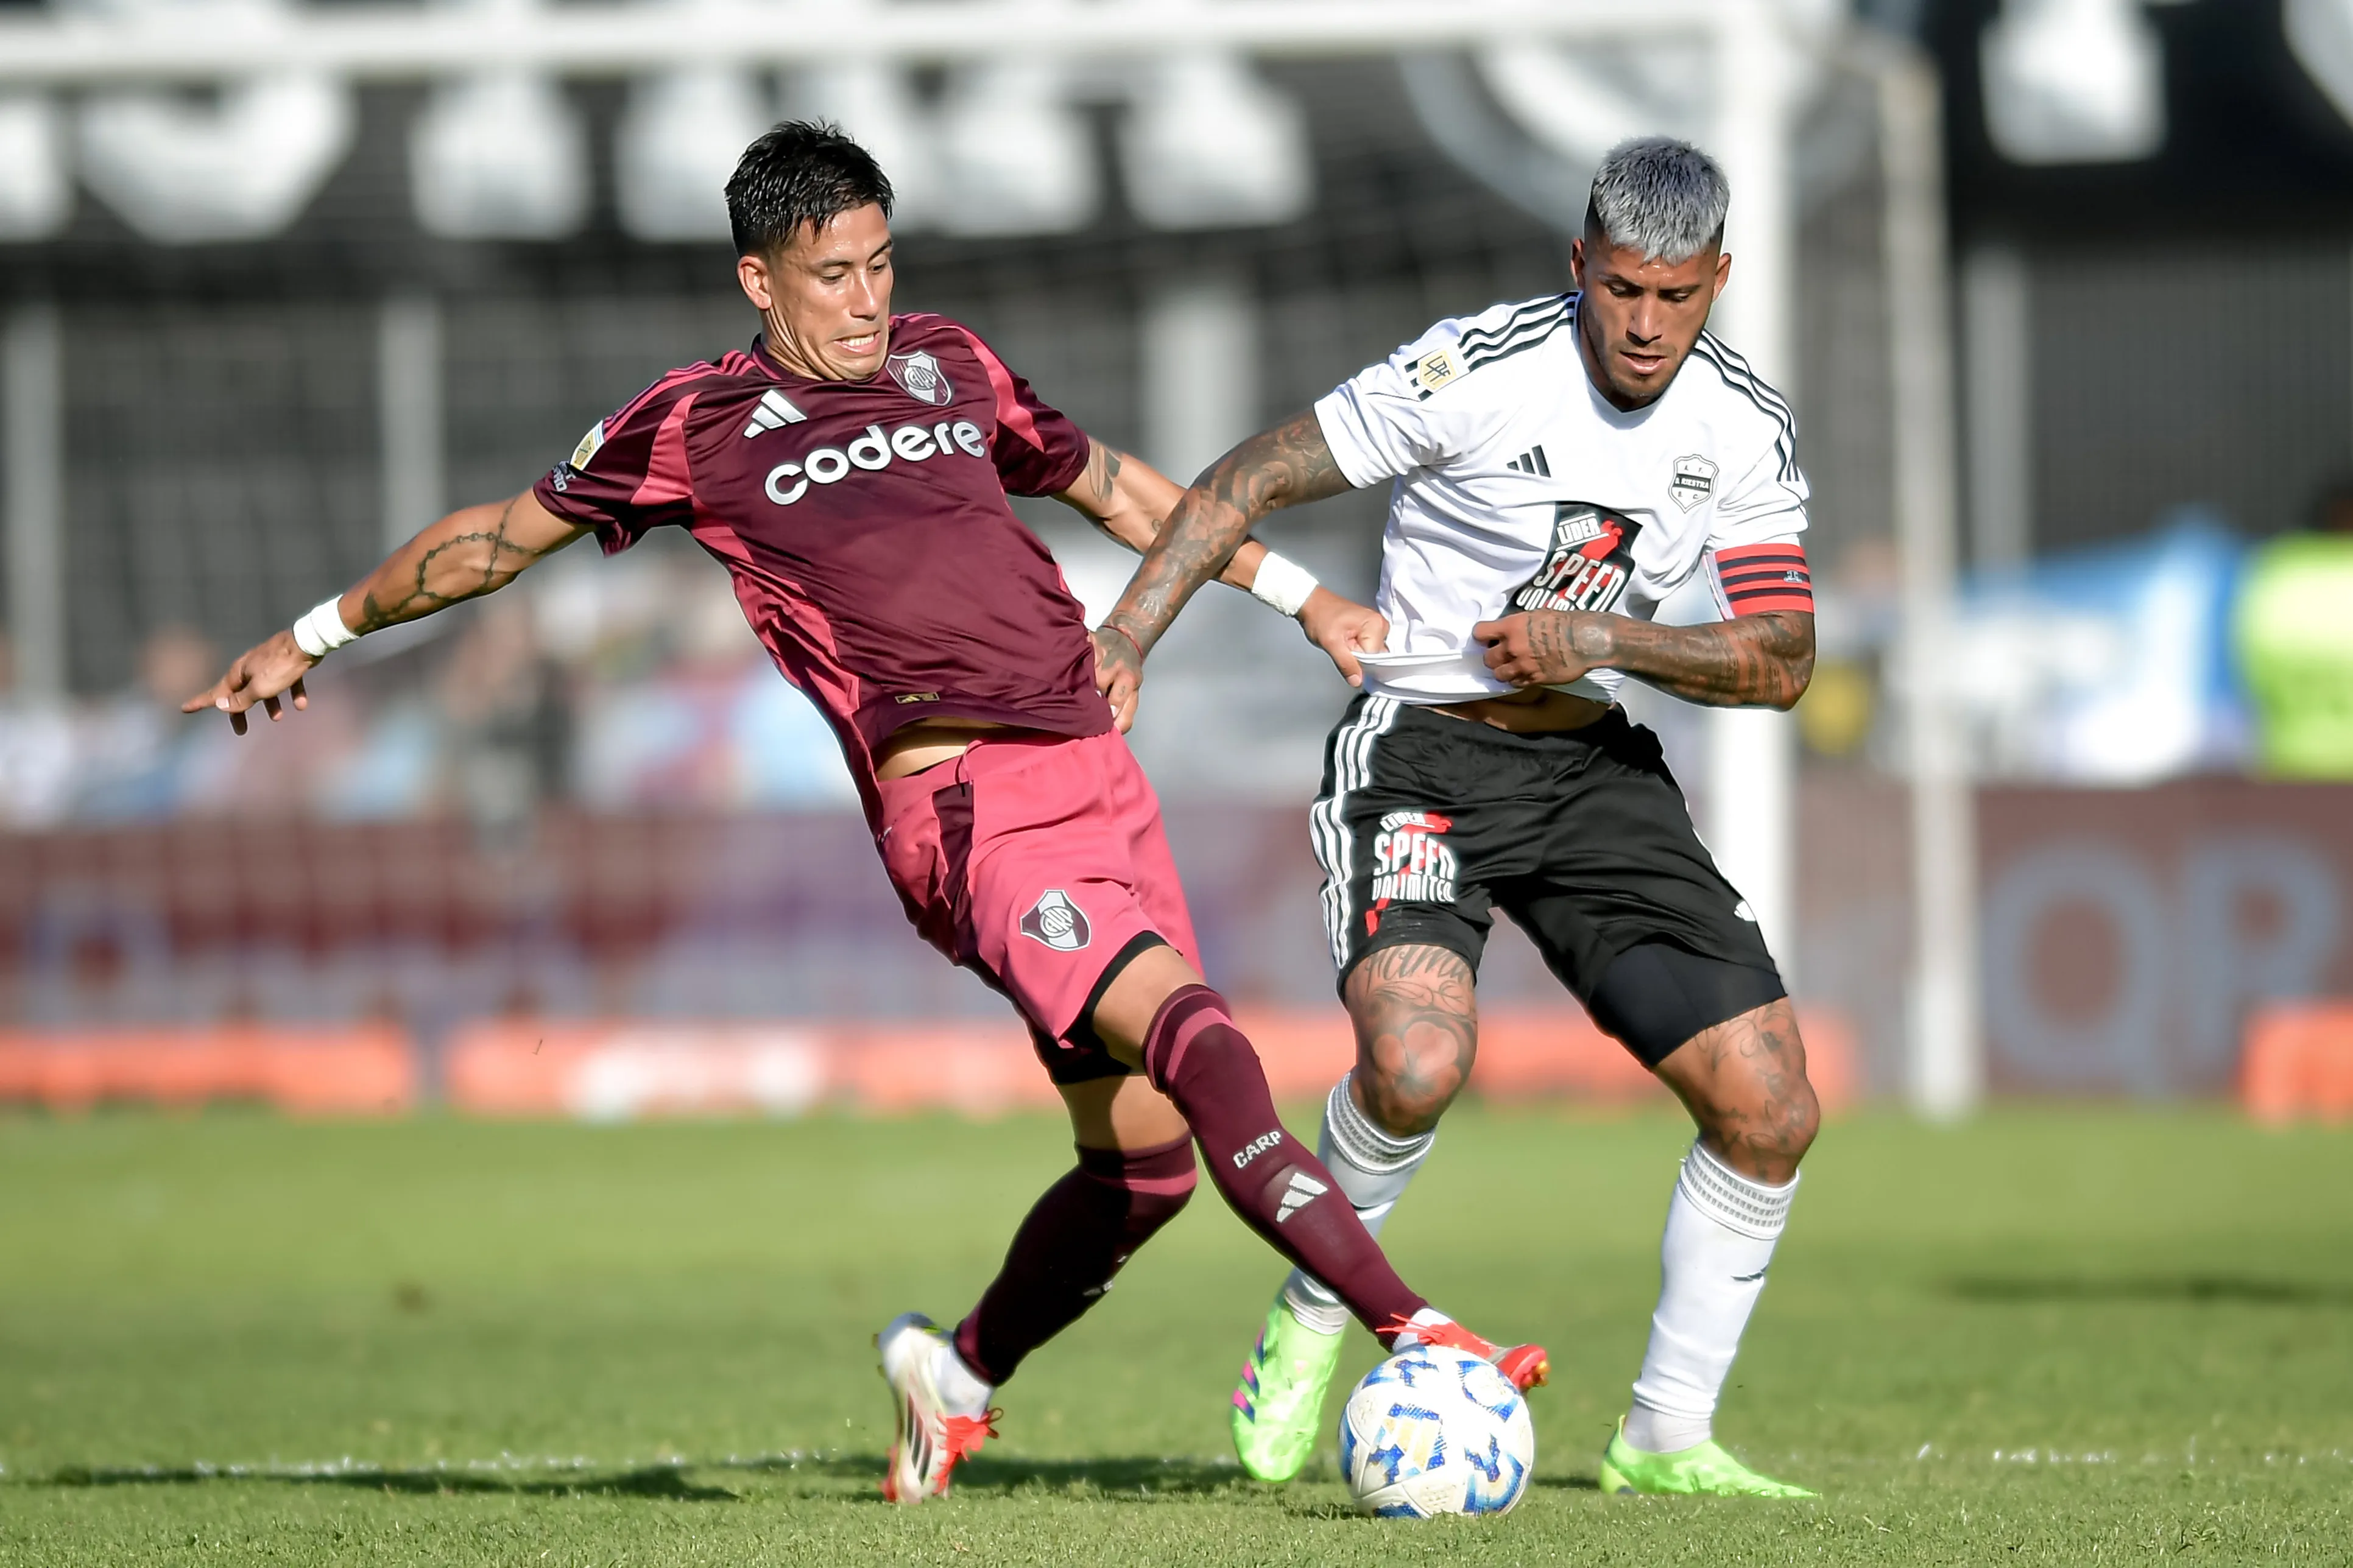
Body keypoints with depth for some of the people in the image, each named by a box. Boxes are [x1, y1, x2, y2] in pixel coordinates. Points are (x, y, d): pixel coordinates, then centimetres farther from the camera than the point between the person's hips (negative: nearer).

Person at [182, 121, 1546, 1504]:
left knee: (1144, 1161, 4)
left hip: (1101, 773, 7)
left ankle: (962, 1374, 28)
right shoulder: (700, 424, 6)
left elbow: (1112, 486, 34)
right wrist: (317, 636, 26)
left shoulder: (946, 364, 19)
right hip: (967, 807, -7)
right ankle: (1414, 1332, -36)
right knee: (1197, 1035, -27)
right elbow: (505, 536, 18)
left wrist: (1299, 592, 35)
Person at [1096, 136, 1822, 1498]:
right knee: (1418, 1062, -32)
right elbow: (1255, 480, -11)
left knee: (1771, 1110, -6)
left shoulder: (1747, 428, -2)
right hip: (1424, 756, -5)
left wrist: (1603, 640, -19)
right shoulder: (1477, 372, -17)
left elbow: (1781, 662, -5)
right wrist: (1122, 644, -19)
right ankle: (1317, 1309, -2)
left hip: (1597, 770, 5)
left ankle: (1667, 1436, 12)